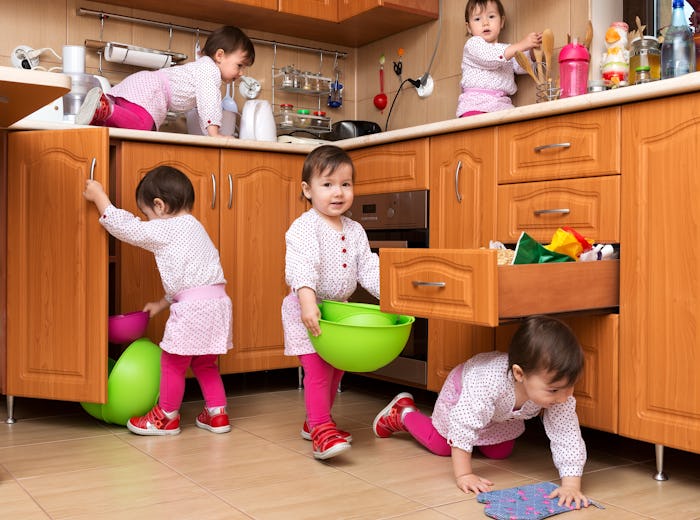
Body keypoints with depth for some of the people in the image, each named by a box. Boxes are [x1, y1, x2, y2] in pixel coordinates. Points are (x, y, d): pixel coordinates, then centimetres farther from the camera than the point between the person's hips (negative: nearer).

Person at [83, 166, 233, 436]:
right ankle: (217, 413, 23)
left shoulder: (164, 230, -5)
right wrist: (161, 303, 30)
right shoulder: (193, 227, 23)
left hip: (192, 307, -9)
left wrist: (99, 196, 9)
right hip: (217, 302, 9)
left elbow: (124, 227, -2)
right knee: (204, 363, 20)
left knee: (172, 362, 7)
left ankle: (166, 417, 20)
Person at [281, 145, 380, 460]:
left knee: (336, 369, 14)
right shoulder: (305, 227, -17)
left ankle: (315, 422, 30)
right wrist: (308, 301, -45)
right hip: (307, 312, -7)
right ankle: (321, 431, -6)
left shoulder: (355, 231, 6)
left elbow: (368, 268, 7)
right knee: (318, 369, -13)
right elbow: (301, 266, -31)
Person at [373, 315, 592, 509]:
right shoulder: (491, 382, -51)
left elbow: (567, 436, -36)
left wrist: (571, 484, -45)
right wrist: (463, 475, -41)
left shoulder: (559, 392, -39)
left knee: (500, 453, 15)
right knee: (440, 445, 14)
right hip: (463, 390, -4)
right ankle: (403, 414, 38)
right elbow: (463, 428, -43)